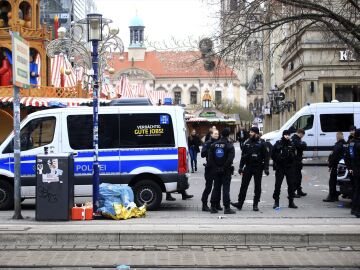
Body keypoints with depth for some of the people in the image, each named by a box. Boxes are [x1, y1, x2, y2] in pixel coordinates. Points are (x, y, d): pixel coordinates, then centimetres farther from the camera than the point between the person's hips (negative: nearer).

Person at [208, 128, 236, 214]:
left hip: (216, 171, 4)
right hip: (226, 171, -4)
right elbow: (230, 159, -18)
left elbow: (209, 158, 2)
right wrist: (225, 168, -11)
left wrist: (212, 169, 5)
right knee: (226, 189, -2)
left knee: (216, 188, 11)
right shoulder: (229, 146, -9)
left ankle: (213, 207, 11)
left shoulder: (213, 145, 5)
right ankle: (227, 208, -3)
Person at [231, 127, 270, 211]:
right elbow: (243, 156, 11)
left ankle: (255, 204, 11)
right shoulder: (247, 143, 8)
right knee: (244, 185, 0)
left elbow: (266, 157, -5)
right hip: (248, 167, 3)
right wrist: (241, 167, 6)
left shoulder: (261, 144, -4)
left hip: (258, 168, -3)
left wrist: (266, 168, -12)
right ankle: (240, 203, 2)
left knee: (257, 187, 3)